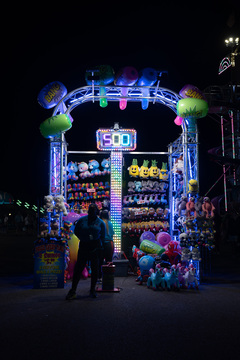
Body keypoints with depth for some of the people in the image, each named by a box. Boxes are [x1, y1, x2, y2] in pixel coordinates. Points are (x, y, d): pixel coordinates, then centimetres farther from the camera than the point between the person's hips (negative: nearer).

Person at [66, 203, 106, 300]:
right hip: (83, 246, 0)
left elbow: (102, 236, 11)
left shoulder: (100, 223, 7)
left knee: (95, 269, 4)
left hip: (95, 246, 0)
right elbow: (76, 231, 14)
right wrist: (83, 238, 1)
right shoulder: (82, 220, 7)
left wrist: (99, 246, -3)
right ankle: (73, 291, 2)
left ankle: (92, 290, 17)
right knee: (78, 267, -4)